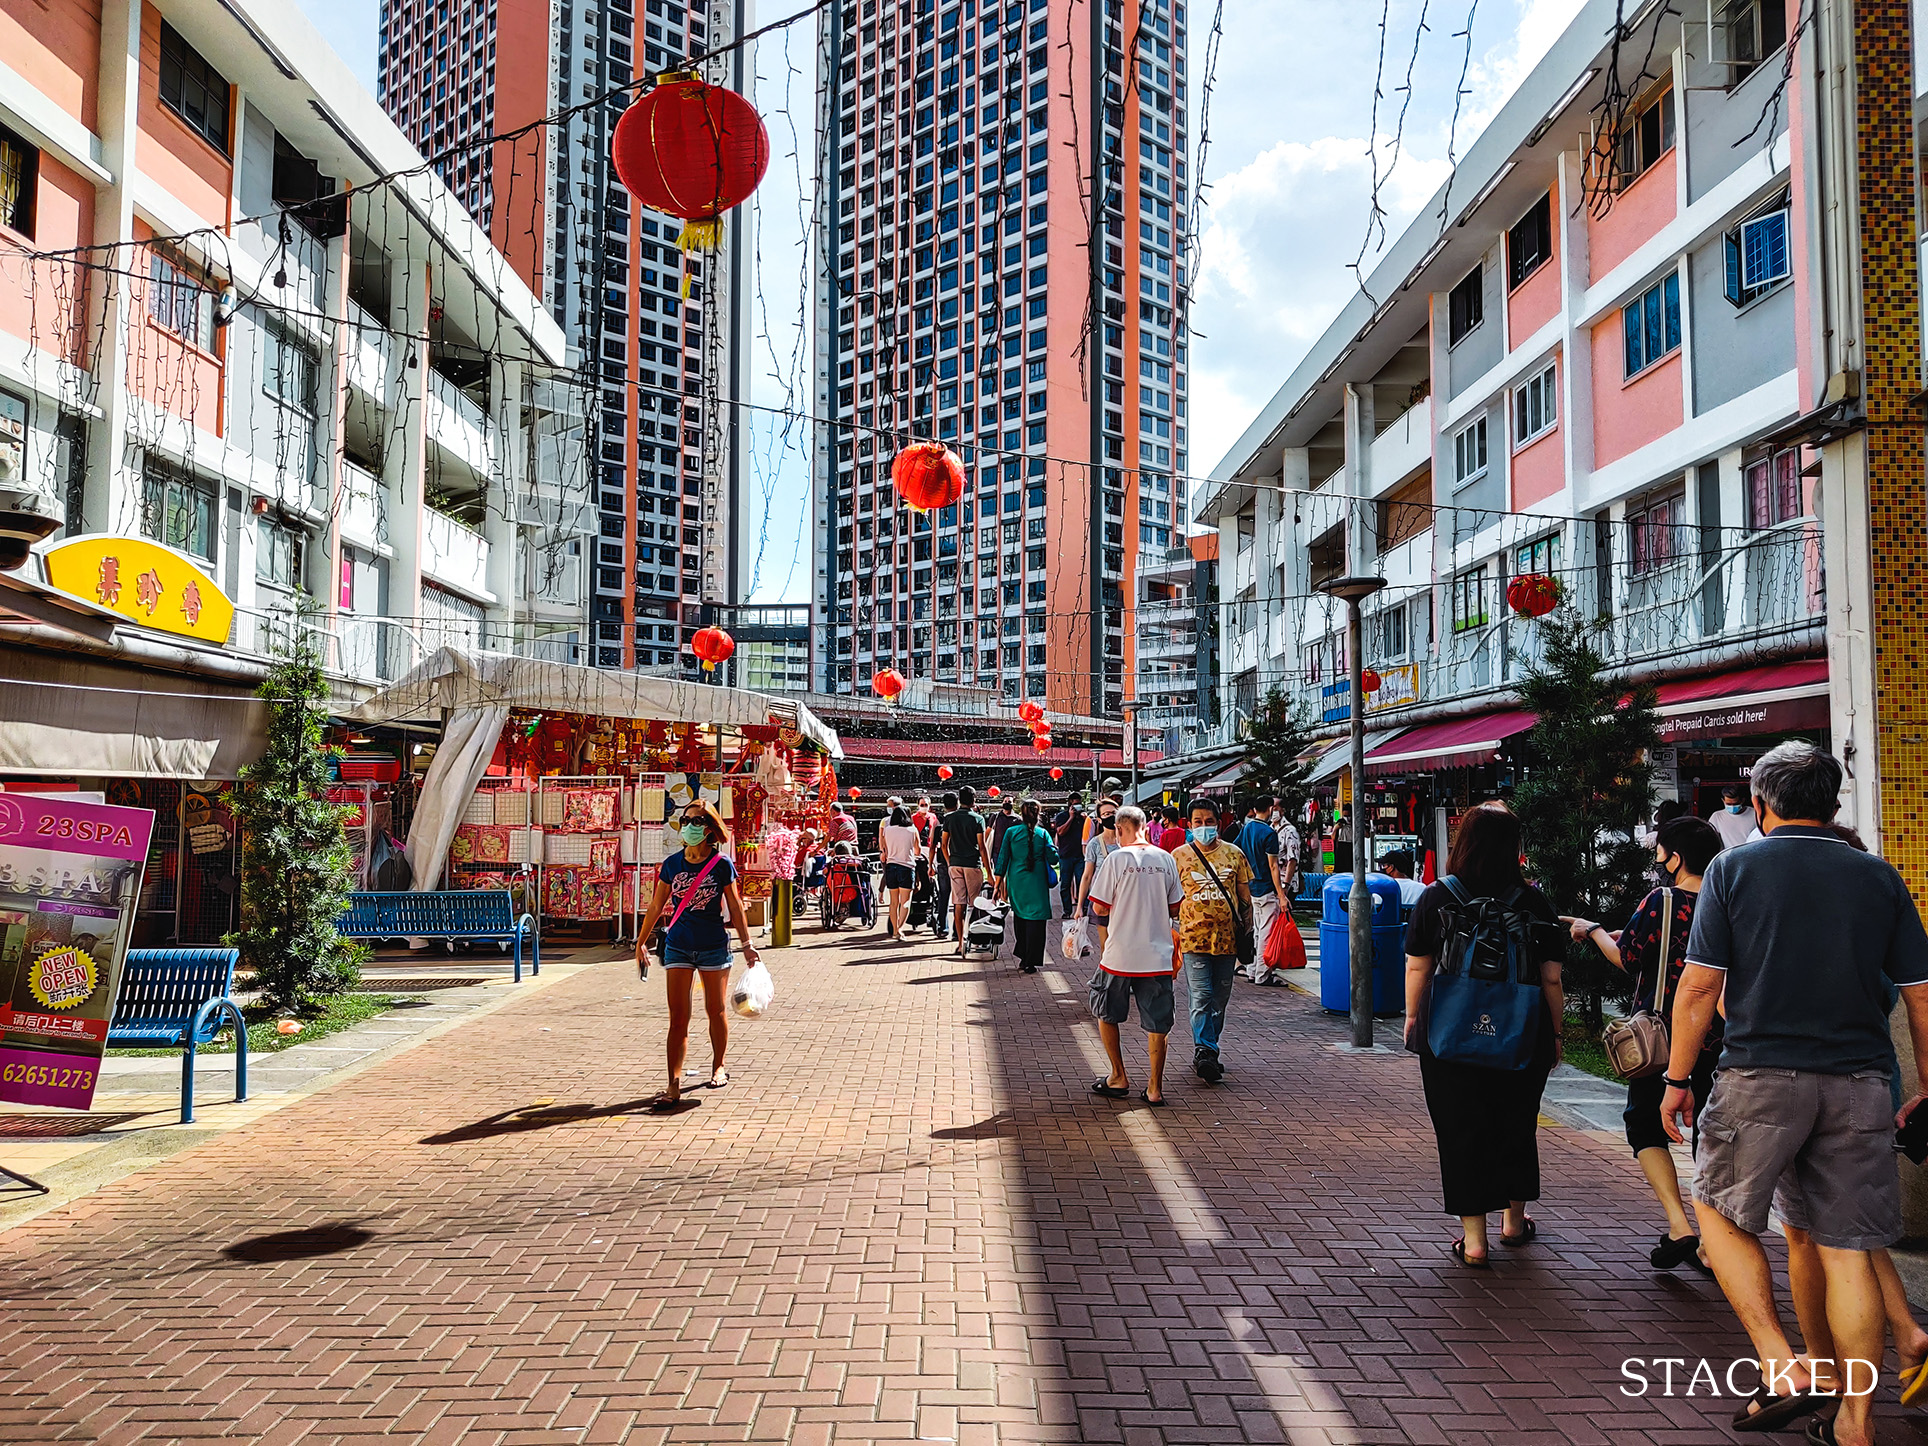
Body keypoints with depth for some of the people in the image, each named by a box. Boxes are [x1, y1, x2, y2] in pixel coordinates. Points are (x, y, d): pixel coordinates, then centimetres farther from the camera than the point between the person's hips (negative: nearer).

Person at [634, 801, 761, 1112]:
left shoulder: (722, 865, -6)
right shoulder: (671, 864, 0)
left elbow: (735, 906, 1)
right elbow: (656, 906, 9)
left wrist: (746, 943, 4)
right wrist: (641, 942, 12)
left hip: (714, 946, -1)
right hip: (678, 947, 1)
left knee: (715, 1011, 13)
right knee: (678, 1018, -4)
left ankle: (718, 1067, 35)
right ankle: (673, 1087, -5)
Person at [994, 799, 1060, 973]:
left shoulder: (1011, 832, 1)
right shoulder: (1043, 833, -1)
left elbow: (1002, 859, 1)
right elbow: (1053, 859, -4)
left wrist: (999, 883, 7)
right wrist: (1054, 848, 19)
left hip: (1016, 882, 2)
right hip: (1037, 883, -2)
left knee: (1020, 918, 17)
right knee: (1035, 920, 0)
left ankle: (1023, 958, 22)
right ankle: (1030, 963, -3)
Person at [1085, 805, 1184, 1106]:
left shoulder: (1116, 859, -9)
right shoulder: (1165, 859, 2)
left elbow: (1099, 908, -7)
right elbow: (1174, 907, 10)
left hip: (1120, 953, -3)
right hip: (1158, 954, 3)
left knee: (1106, 1014, 17)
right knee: (1157, 1024, 9)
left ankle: (1119, 1078, 20)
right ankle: (1155, 1087, 10)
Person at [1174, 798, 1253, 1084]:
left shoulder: (1234, 854, 8)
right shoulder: (1179, 855, 3)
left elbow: (1245, 895, 13)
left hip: (1227, 939, 3)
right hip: (1194, 938, -3)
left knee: (1219, 999, 10)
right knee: (1202, 997, -11)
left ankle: (1205, 1050, 22)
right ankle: (1205, 1052, -12)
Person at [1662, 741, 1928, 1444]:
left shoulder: (1733, 869, -2)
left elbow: (1700, 986, -5)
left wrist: (1678, 1079, 3)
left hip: (1760, 1075, -3)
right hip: (1858, 1083, 3)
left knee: (1719, 1213, 14)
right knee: (1845, 1248, 8)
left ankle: (1781, 1368, 3)